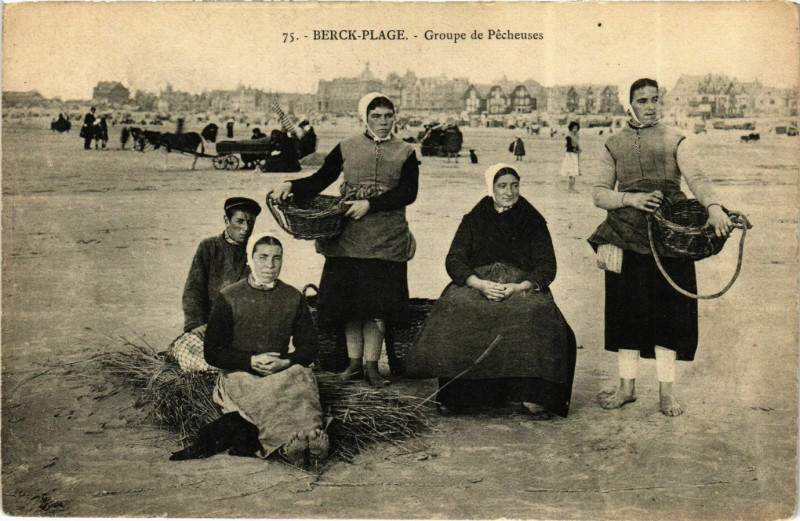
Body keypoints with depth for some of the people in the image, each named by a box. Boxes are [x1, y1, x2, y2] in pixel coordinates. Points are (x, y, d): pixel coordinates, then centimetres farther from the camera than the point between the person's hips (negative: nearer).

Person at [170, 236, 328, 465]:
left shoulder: (293, 298, 13)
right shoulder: (228, 298, 6)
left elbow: (309, 348, 12)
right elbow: (212, 353, 2)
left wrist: (285, 362, -11)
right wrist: (252, 361, -13)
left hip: (283, 371, 2)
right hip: (238, 374, -2)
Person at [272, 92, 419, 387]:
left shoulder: (405, 153, 7)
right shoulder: (346, 149, 11)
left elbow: (408, 193, -4)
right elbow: (321, 179, 8)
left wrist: (370, 204, -15)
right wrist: (292, 186, -11)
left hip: (386, 240, -1)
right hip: (348, 237, 1)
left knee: (378, 302, -1)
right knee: (349, 299, 2)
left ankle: (371, 364, 8)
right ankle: (354, 362, 13)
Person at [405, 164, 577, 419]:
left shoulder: (533, 223, 13)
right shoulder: (473, 220, 15)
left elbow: (547, 267, 4)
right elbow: (454, 260, 3)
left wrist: (519, 287, -16)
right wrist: (480, 284, -16)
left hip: (523, 289, 0)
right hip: (476, 285, 1)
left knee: (536, 313, -35)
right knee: (456, 311, -33)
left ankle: (533, 397, -32)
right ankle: (454, 395, -27)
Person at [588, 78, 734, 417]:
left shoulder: (674, 140, 8)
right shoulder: (615, 145, 13)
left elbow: (696, 178, -9)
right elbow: (599, 193, 6)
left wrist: (715, 207, -28)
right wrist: (631, 199, -13)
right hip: (627, 237, 1)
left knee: (668, 311, 0)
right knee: (627, 310, 5)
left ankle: (666, 392, 10)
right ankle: (626, 386, 18)